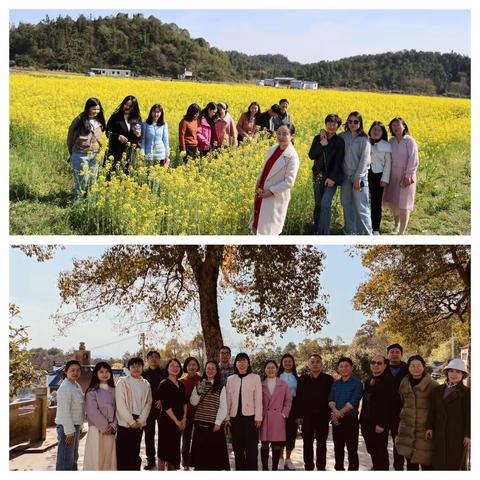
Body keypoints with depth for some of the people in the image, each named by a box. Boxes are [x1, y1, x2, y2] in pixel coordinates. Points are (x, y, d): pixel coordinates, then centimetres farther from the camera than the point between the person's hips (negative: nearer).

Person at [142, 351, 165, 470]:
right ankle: (150, 459, 12)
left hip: (161, 407, -1)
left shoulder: (164, 372, 3)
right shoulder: (143, 373, 6)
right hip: (148, 407, 1)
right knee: (149, 434, 5)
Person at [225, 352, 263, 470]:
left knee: (251, 448, -4)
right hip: (235, 417, 3)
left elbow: (258, 399, -1)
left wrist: (258, 417, -6)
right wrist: (226, 417, 3)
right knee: (238, 448, 6)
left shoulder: (255, 378, 1)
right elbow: (228, 399, 8)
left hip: (250, 417, -3)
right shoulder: (231, 379, 9)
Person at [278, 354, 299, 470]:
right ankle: (280, 458, 6)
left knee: (292, 431, 3)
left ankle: (288, 459, 14)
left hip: (293, 406, 3)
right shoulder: (278, 376, 2)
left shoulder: (296, 377, 10)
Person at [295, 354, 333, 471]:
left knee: (321, 443, 6)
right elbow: (298, 398, 2)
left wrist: (331, 414, -5)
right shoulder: (303, 379, 4)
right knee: (307, 443, 5)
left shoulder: (328, 379, 3)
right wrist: (299, 415, -3)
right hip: (307, 416, 1)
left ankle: (321, 467, 13)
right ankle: (308, 467, 14)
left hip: (323, 416, -1)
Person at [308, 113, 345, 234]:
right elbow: (311, 155, -2)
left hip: (332, 177, -3)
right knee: (318, 204, 11)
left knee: (325, 204, -15)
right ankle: (316, 229, 25)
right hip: (318, 175, 4)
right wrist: (322, 144, -15)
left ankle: (323, 233, -13)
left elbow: (338, 161, -8)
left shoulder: (340, 141, -3)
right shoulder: (318, 138, 5)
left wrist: (332, 178, -17)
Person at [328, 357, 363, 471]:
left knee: (352, 449, -4)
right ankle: (339, 469, 22)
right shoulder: (335, 384, 11)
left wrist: (340, 413, -17)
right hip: (336, 420, 5)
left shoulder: (357, 383, -5)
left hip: (350, 419, -5)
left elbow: (353, 402, -14)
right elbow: (331, 399, 3)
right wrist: (335, 410, -17)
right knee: (338, 448, 12)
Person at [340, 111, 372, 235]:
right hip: (346, 176, 5)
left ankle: (367, 235, 0)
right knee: (347, 205, 9)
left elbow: (364, 160, -10)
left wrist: (358, 178, -14)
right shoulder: (343, 137, 6)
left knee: (361, 207, -6)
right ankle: (349, 233, 19)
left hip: (359, 177, -5)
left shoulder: (364, 139, -6)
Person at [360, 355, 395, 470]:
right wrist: (362, 420, 13)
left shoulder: (388, 381, -11)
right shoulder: (368, 381, 15)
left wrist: (382, 424, -22)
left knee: (380, 453, -1)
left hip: (380, 424, -7)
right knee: (372, 451, 13)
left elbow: (387, 404, -18)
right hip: (367, 423, 8)